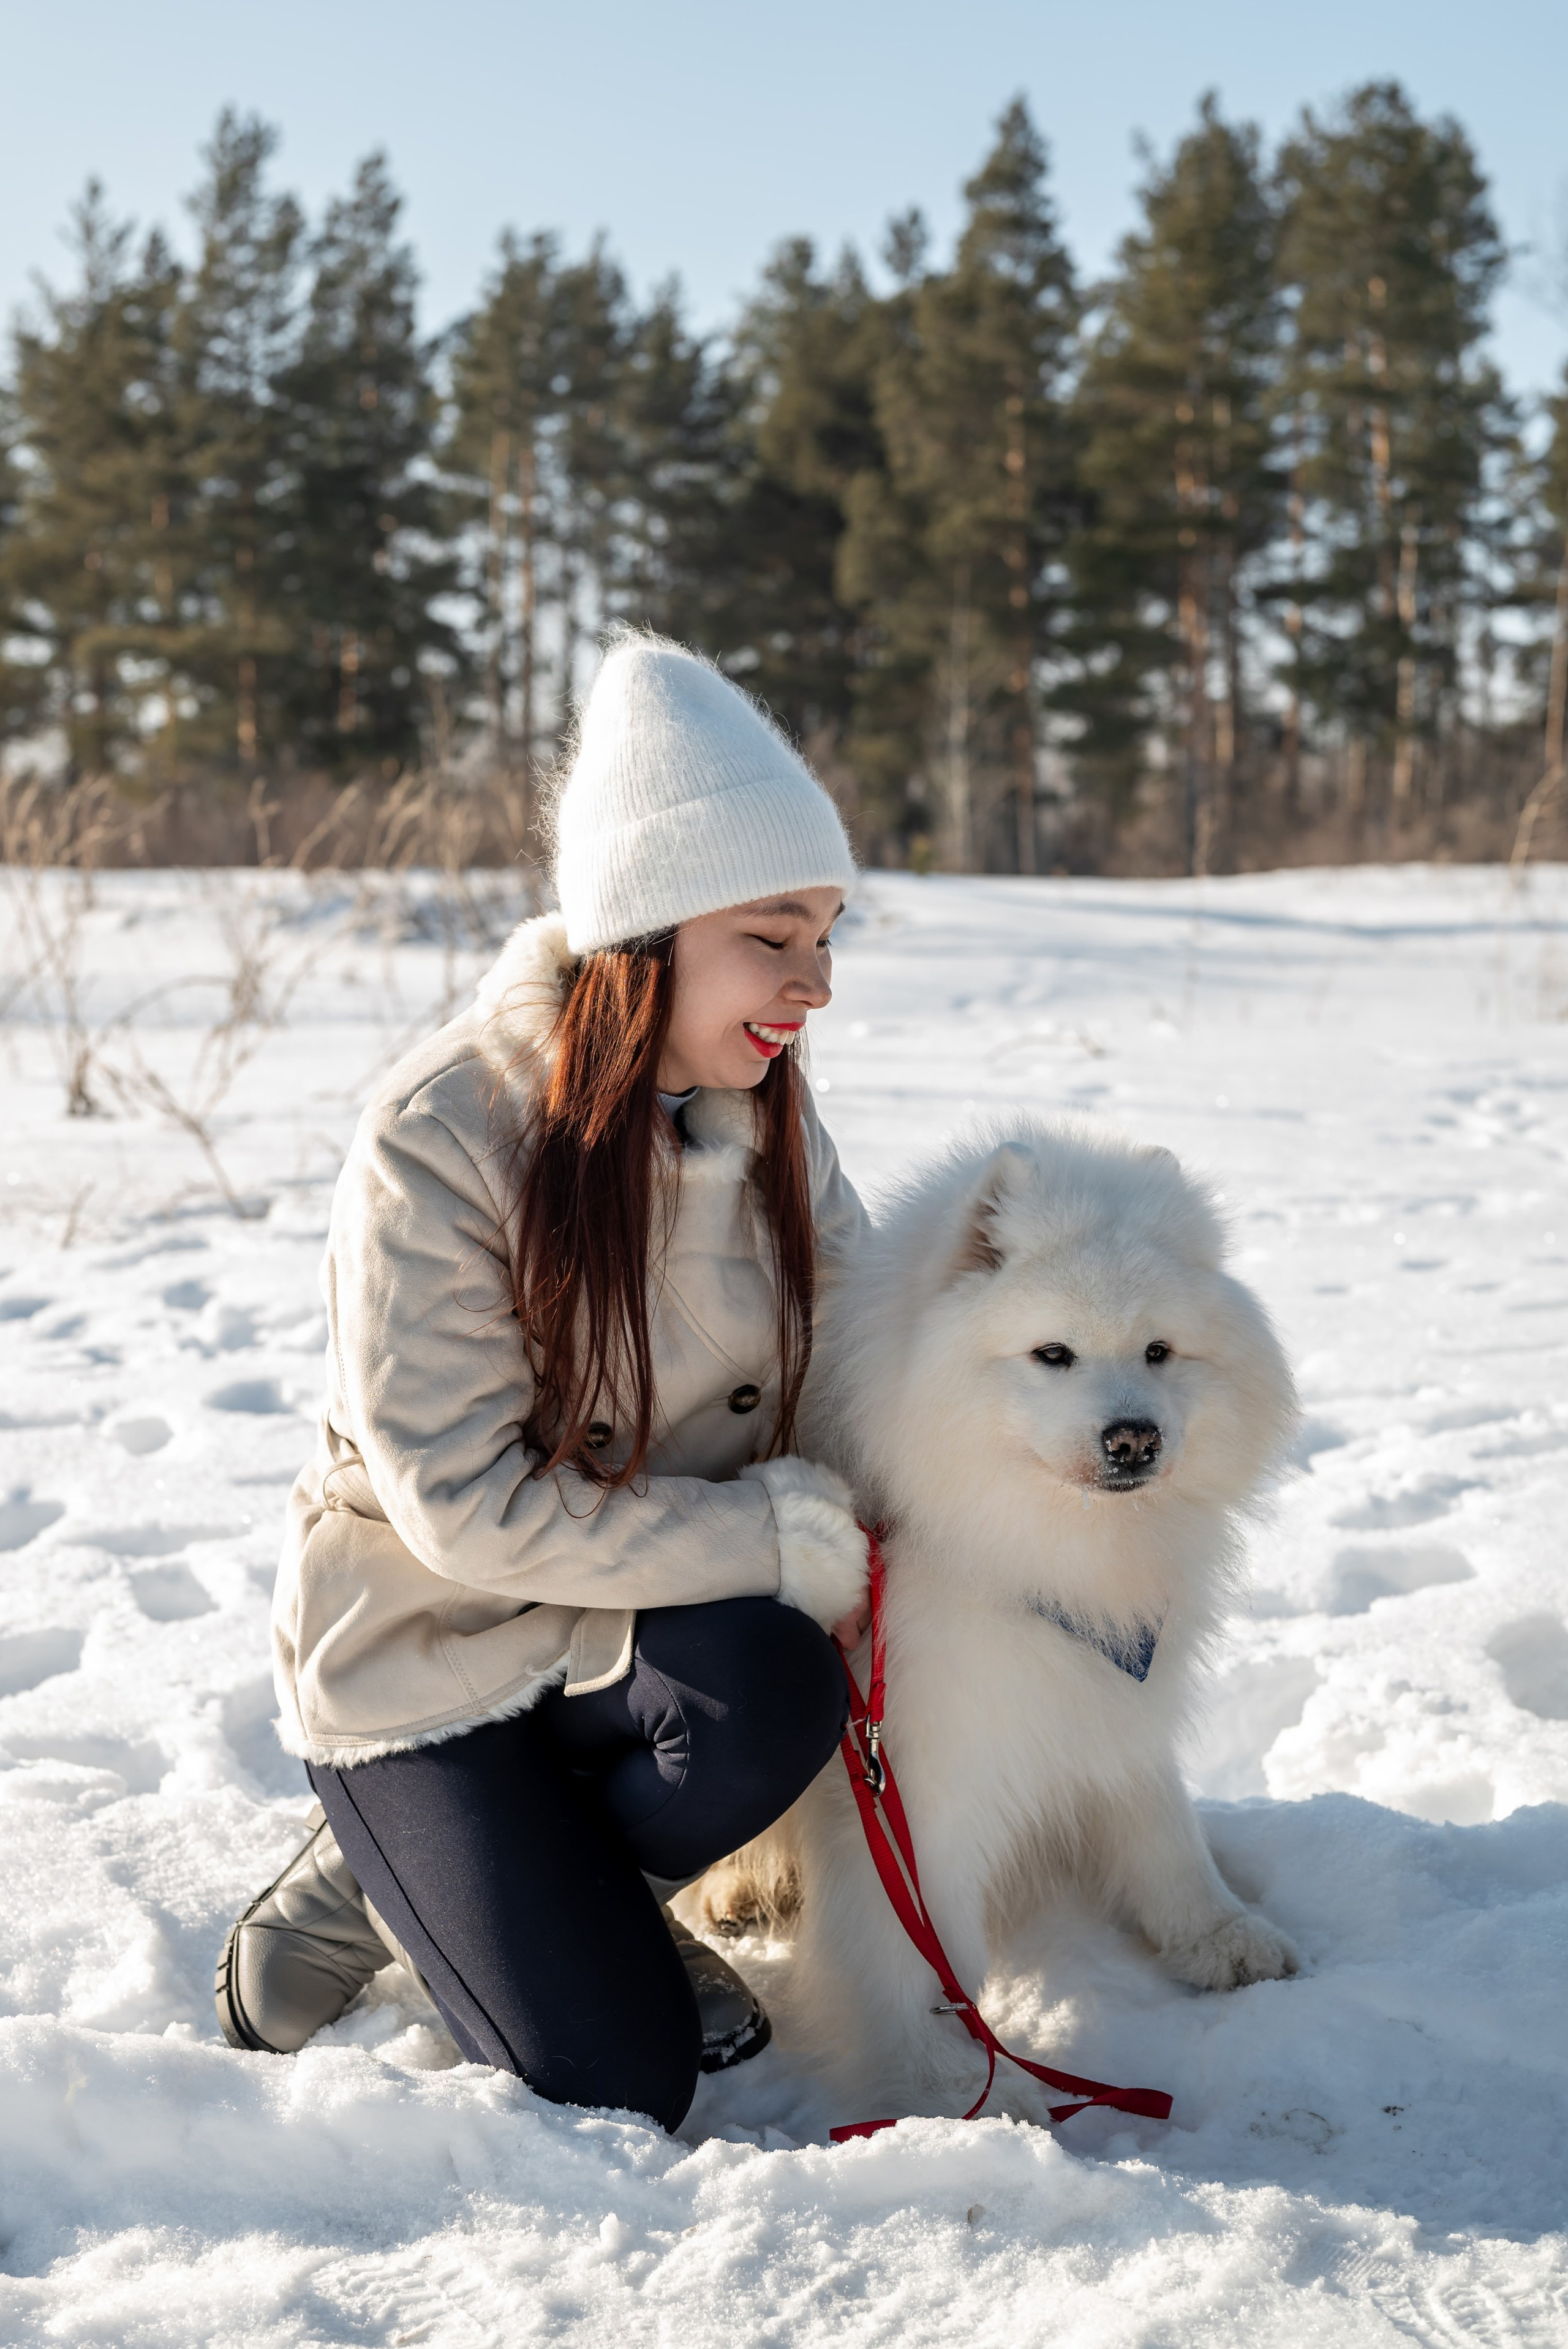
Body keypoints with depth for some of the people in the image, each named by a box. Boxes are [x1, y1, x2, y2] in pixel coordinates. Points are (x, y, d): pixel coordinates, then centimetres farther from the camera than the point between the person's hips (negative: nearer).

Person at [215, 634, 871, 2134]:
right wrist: (783, 1540, -25)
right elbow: (469, 1502, -24)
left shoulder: (762, 1113, -3)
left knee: (775, 1689, -31)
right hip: (424, 1653, -5)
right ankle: (355, 1899, 14)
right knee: (617, 2082, -14)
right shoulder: (437, 1146, -23)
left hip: (641, 1632, 5)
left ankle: (579, 1883, 2)